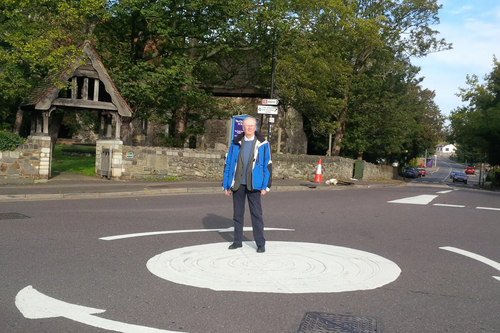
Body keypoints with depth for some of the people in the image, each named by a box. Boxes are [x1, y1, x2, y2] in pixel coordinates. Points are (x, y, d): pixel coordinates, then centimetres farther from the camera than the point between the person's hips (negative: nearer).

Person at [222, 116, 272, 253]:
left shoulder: (262, 144, -1)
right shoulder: (235, 144, 4)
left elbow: (267, 165, -1)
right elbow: (228, 164, 6)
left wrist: (265, 185, -7)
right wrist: (226, 184, 3)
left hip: (253, 185, -3)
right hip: (238, 184, 3)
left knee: (256, 214, -2)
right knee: (237, 213, 10)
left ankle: (260, 243, 6)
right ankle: (238, 241, 22)